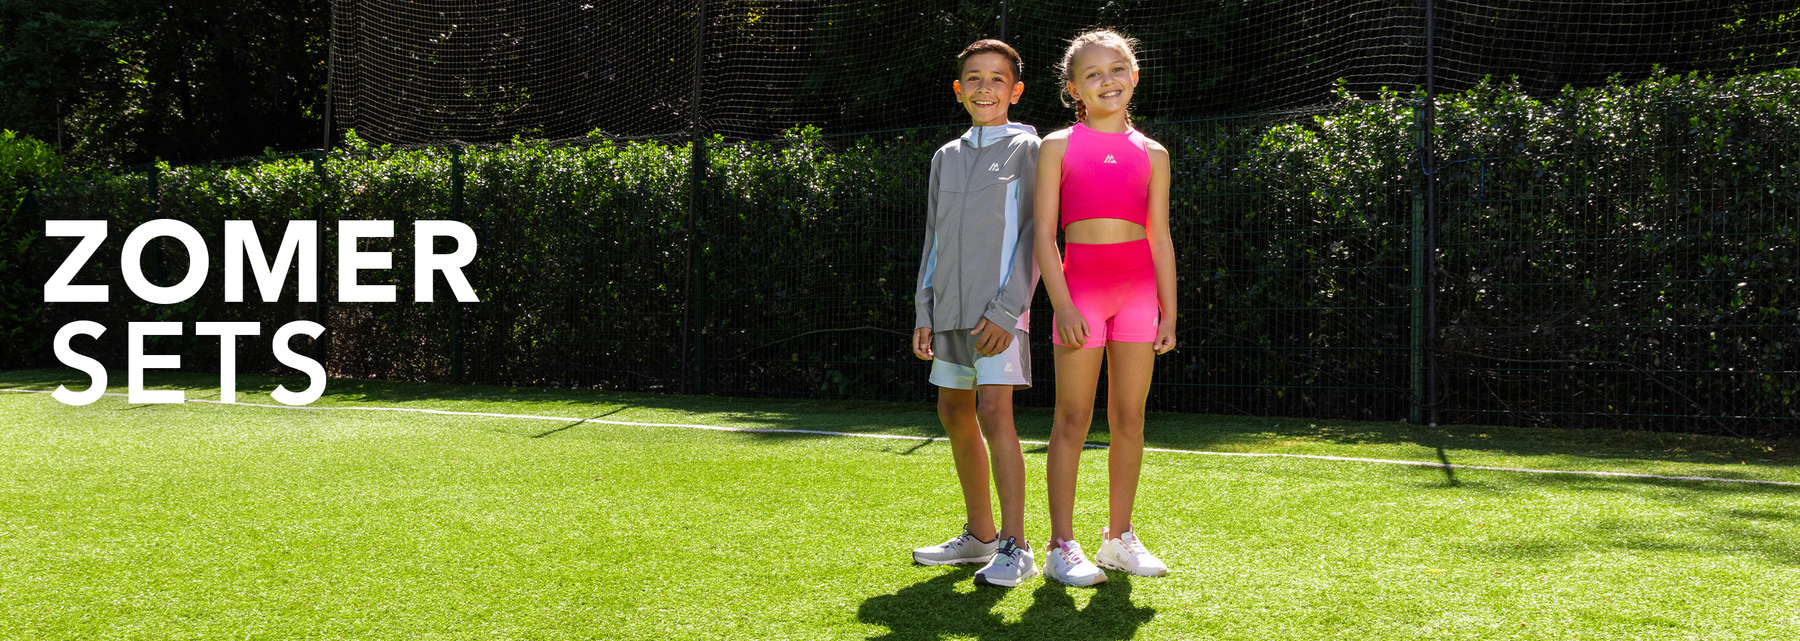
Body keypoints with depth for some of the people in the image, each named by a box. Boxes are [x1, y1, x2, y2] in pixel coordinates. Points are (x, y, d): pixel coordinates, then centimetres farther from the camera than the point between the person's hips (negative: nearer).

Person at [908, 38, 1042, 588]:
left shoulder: (1026, 149, -1)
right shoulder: (945, 158, 16)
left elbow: (1034, 237, -7)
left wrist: (1006, 310, -15)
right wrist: (924, 312, 10)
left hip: (999, 307, -7)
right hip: (950, 307, 7)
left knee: (994, 411, -17)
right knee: (954, 412, 10)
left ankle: (1015, 548, -14)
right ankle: (980, 535, 24)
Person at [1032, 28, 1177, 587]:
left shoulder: (1151, 154, 10)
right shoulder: (1058, 147, 3)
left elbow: (1160, 238, 11)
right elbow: (1044, 234, -2)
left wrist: (1169, 312, 6)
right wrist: (1063, 305, -11)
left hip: (1139, 288, 3)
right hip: (1080, 286, -3)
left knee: (1129, 417, 6)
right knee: (1074, 418, -2)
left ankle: (1119, 537, 17)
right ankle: (1062, 546, 4)